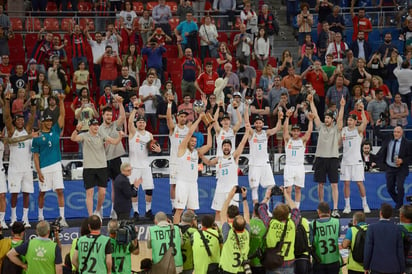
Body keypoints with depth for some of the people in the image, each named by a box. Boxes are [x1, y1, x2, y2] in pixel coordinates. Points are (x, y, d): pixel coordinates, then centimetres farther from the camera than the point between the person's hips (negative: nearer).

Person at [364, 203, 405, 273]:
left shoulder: (372, 227, -4)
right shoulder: (396, 229, 1)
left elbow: (368, 249, -5)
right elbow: (400, 251, 1)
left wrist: (366, 267, 4)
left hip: (377, 268, -1)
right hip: (393, 268, 2)